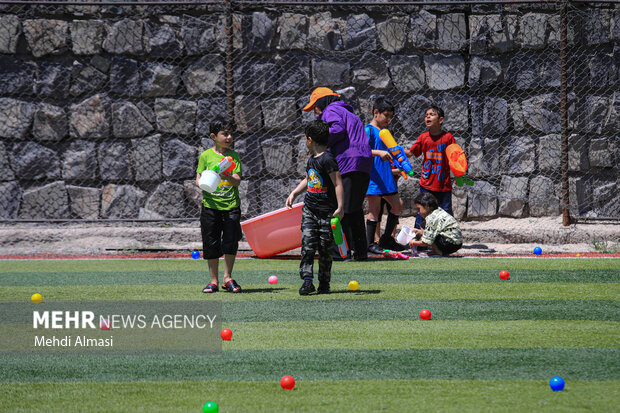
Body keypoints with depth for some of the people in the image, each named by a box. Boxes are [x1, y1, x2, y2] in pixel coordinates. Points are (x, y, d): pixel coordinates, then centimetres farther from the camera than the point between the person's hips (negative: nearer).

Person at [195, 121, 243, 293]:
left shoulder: (234, 156, 7)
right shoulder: (206, 156, 5)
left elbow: (237, 181, -1)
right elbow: (198, 179, 5)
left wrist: (228, 176, -23)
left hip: (231, 204, 0)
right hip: (210, 205, 0)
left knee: (231, 242, -7)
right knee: (211, 243, 2)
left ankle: (228, 278, 7)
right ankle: (213, 281, 12)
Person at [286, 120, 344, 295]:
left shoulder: (327, 159, -14)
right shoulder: (311, 159, 13)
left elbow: (338, 184, -18)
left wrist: (340, 208, -24)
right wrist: (294, 193, 21)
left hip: (327, 211, -7)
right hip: (309, 209, 7)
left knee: (325, 248, 1)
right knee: (307, 244, -6)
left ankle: (324, 284, 12)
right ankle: (307, 281, -10)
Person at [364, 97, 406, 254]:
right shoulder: (369, 130, -8)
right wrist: (379, 153, -33)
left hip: (386, 176, 9)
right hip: (373, 176, -9)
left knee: (397, 204, 11)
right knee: (375, 209, -7)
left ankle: (386, 239, 21)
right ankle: (370, 244, 1)